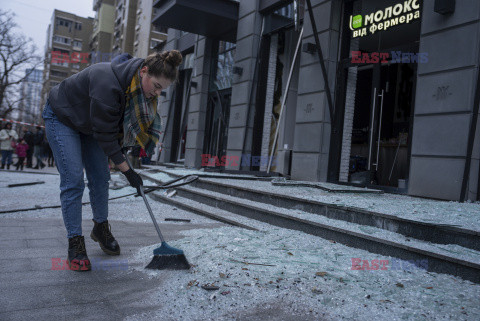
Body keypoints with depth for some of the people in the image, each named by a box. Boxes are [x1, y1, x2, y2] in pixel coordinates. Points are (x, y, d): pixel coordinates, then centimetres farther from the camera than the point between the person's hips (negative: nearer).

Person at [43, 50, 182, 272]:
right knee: (73, 182, -13)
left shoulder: (140, 86, -15)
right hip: (61, 118, -7)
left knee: (100, 178, 6)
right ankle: (75, 245, -4)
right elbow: (104, 133, -33)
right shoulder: (107, 82, -40)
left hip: (91, 123, 7)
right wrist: (126, 170, -28)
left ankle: (101, 228, 25)